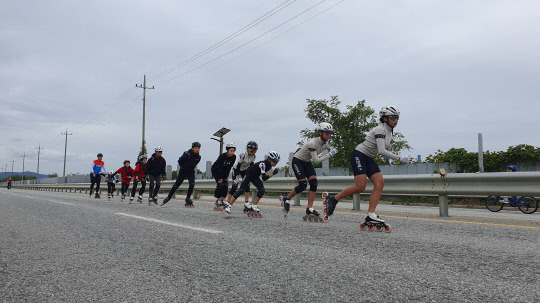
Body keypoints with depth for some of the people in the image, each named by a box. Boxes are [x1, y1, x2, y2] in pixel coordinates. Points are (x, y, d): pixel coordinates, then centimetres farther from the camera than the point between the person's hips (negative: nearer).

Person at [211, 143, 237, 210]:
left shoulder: (234, 157, -16)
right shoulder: (222, 156, -29)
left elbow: (229, 168, -11)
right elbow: (219, 167, -29)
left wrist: (226, 177, -15)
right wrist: (220, 178, -30)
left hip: (224, 171, 5)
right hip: (216, 170, -5)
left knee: (226, 185, -8)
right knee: (220, 184, -17)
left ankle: (223, 202, -2)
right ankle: (218, 202, -9)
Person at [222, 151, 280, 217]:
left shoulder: (269, 165, -5)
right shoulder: (262, 164, -31)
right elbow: (264, 178, -35)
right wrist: (273, 173, -39)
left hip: (255, 177, 8)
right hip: (249, 174, -8)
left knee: (262, 190, -12)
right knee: (241, 190, -15)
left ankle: (253, 207, -4)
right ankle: (228, 206, -8)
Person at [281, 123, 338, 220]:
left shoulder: (325, 143, -5)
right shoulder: (312, 143, -30)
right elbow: (316, 160, -34)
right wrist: (330, 154, -33)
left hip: (307, 162, 8)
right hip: (297, 161, -8)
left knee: (314, 183, -10)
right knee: (303, 185, -17)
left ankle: (309, 209, -9)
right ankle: (286, 200, 6)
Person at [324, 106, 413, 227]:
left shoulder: (389, 132, 14)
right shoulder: (380, 129, -15)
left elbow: (386, 148, 29)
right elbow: (381, 150, -25)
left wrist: (389, 159, 13)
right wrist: (399, 158, -25)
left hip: (368, 158, 9)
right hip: (359, 155, -9)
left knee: (380, 183, -9)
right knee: (360, 187, -17)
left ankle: (371, 215, -11)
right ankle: (333, 199, 1)